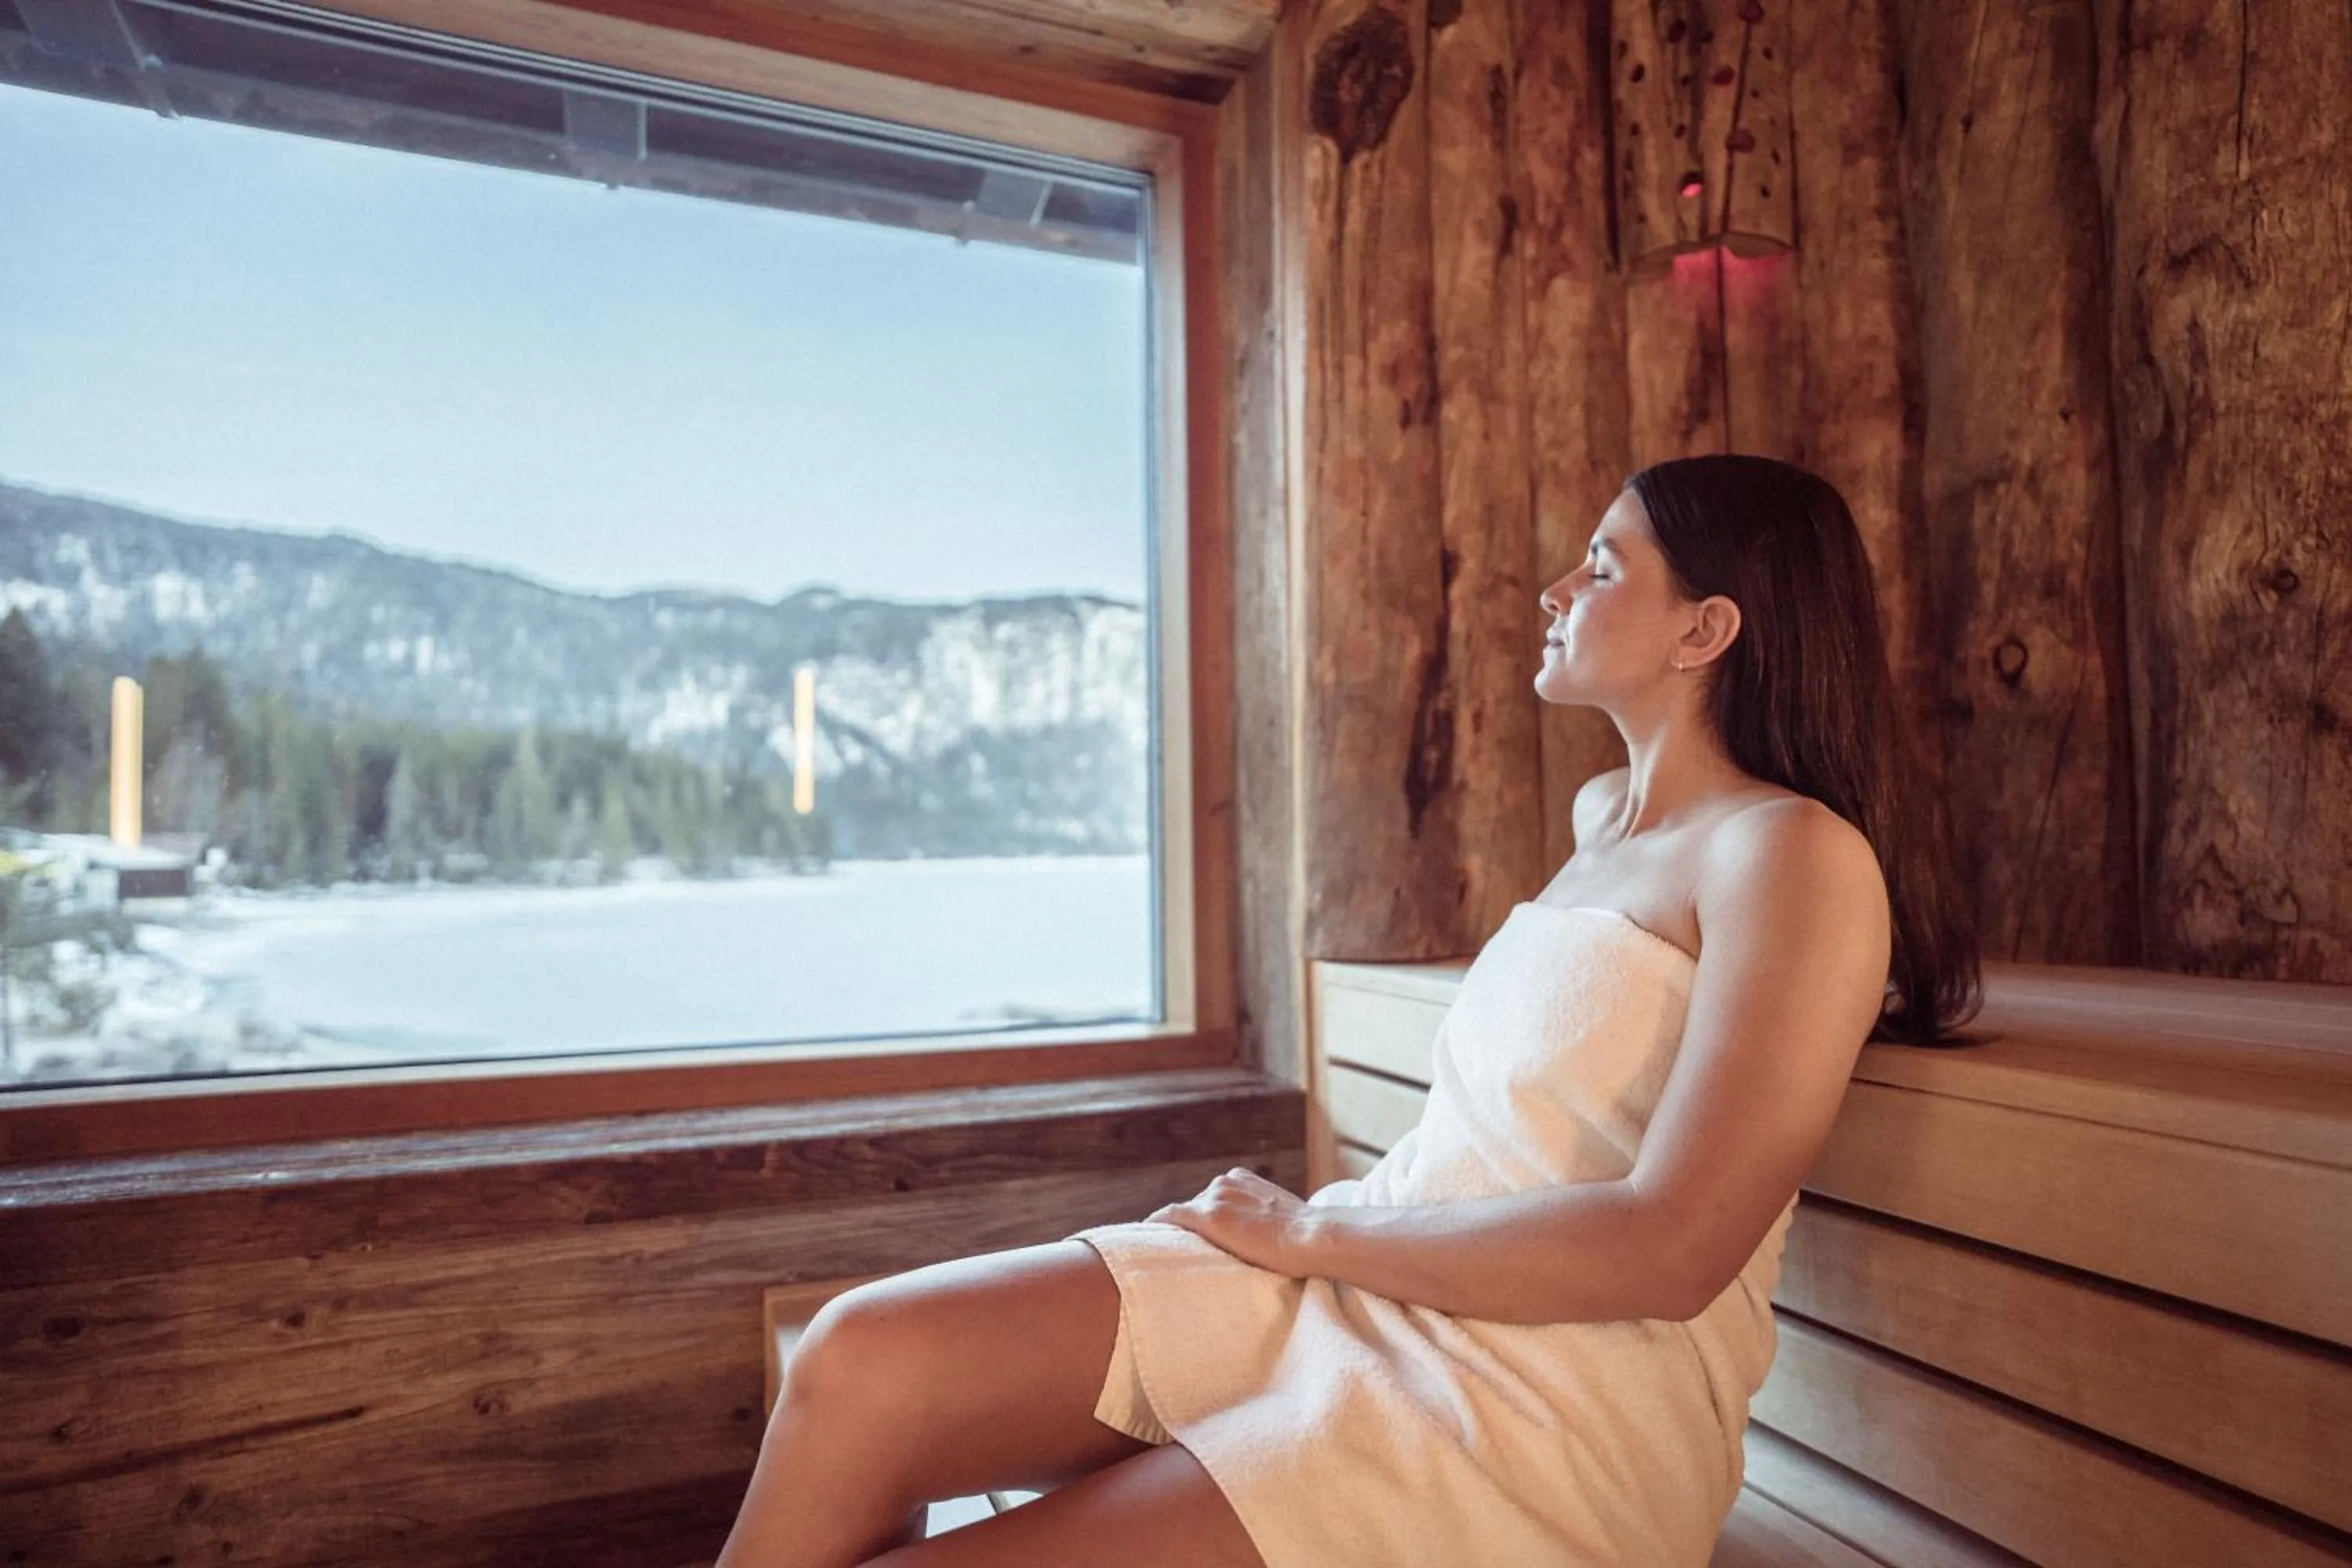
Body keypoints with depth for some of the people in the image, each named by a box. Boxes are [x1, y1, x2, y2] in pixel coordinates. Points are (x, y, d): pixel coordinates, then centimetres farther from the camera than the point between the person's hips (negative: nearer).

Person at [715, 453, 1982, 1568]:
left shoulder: (1796, 852, -9)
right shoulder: (1600, 815, 16)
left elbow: (1670, 1250, -18)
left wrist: (1310, 1230, -12)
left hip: (1558, 1402, -7)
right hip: (1359, 1287, 7)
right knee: (864, 1359, -13)